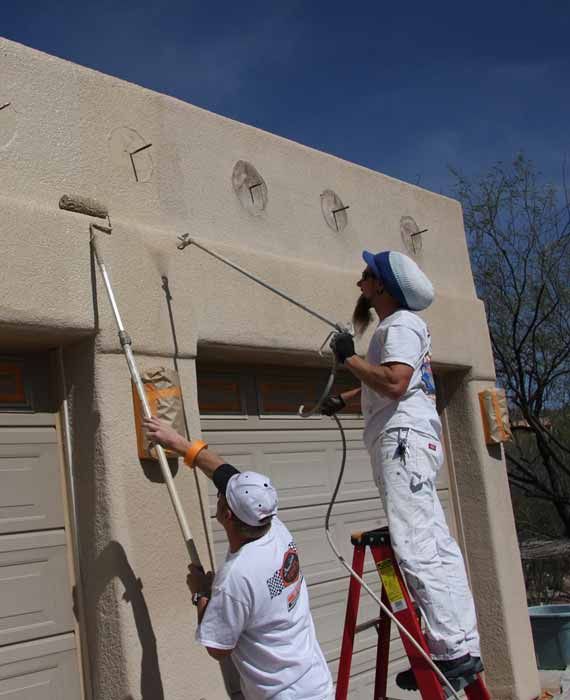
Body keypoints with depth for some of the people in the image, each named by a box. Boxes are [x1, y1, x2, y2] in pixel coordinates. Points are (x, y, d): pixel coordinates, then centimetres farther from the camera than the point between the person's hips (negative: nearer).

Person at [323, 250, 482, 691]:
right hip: (408, 442, 11)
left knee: (417, 548, -15)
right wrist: (345, 398, 43)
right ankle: (464, 646, 13)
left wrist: (349, 358, -12)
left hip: (404, 439, -11)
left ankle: (454, 650, -14)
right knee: (437, 546, 9)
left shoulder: (401, 325, -8)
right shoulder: (398, 324, 24)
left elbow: (395, 383, -24)